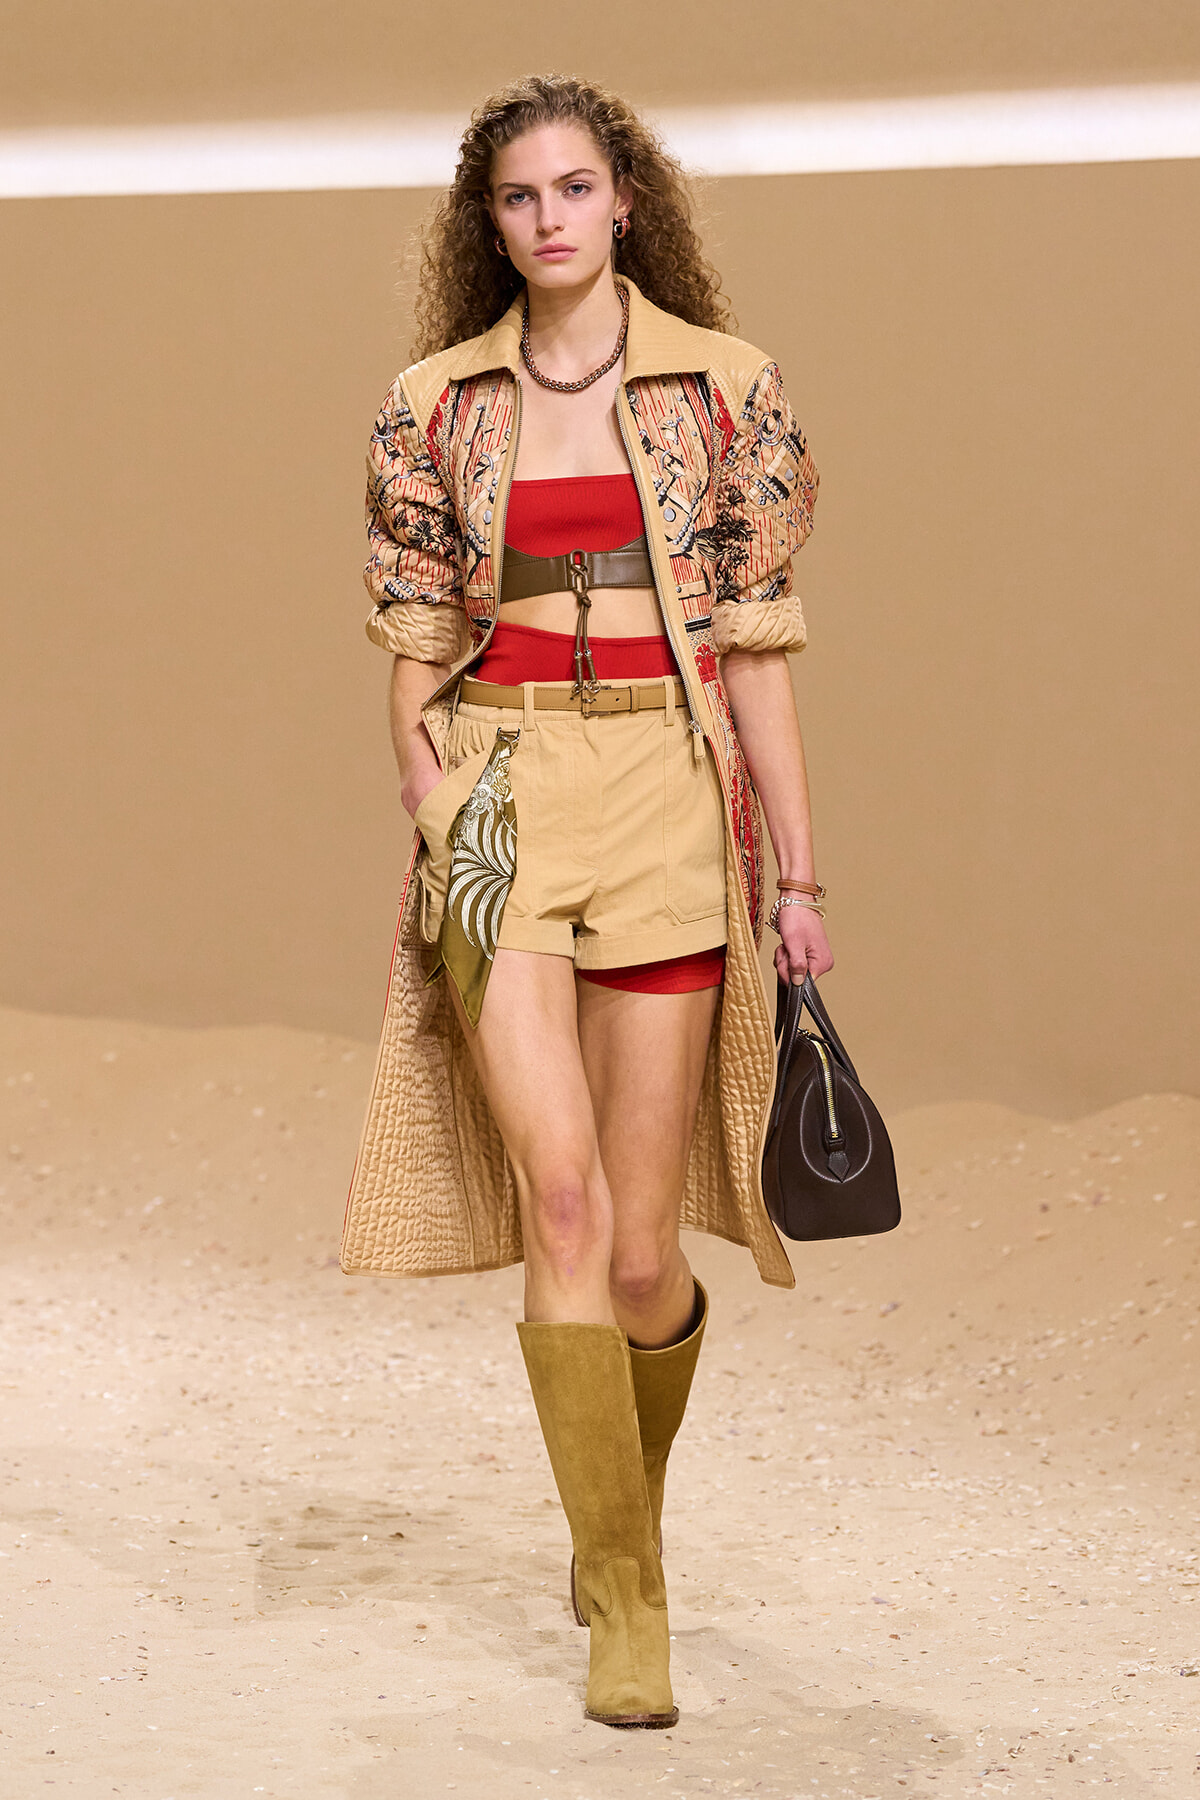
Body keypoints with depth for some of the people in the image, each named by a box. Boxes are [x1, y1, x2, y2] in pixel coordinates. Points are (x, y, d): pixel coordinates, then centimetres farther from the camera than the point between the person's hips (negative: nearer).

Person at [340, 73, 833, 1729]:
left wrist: (799, 877, 2)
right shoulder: (434, 407, 6)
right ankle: (623, 1603, -6)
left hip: (668, 800, 0)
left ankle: (626, 1510, 33)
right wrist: (438, 816, -5)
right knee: (558, 1193, -15)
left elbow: (756, 645, 3)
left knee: (643, 1250, 1)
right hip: (500, 800, 0)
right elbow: (413, 656, 8)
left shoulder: (723, 387, 3)